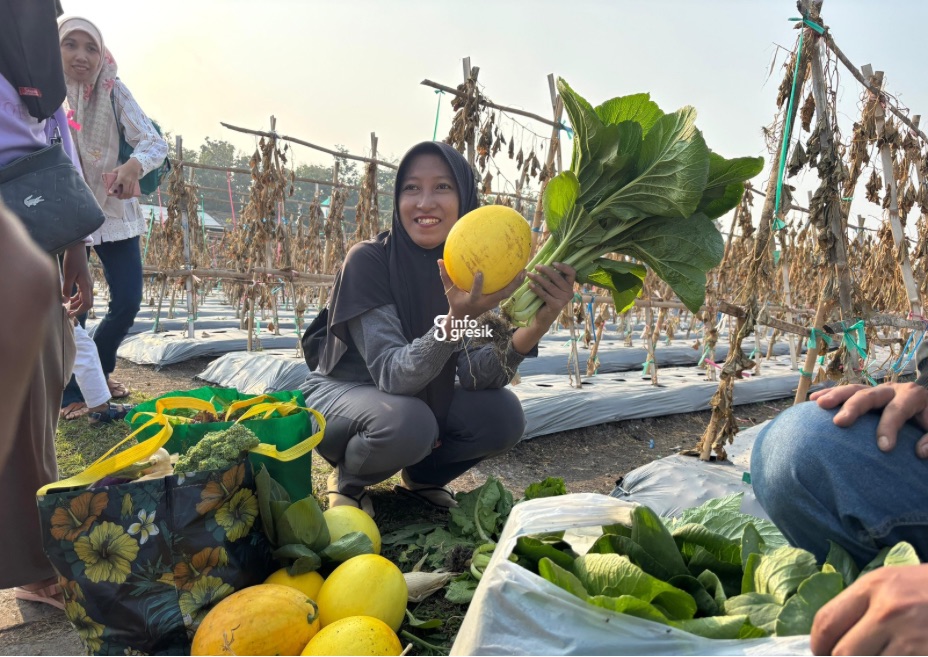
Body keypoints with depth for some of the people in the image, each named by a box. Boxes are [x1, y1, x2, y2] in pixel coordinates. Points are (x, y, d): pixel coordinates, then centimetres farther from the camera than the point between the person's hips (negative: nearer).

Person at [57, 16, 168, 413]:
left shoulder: (114, 92, -7)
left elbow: (154, 142, -15)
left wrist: (135, 165, -37)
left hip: (114, 212, 2)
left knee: (128, 301, 2)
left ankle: (98, 369, 30)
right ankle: (72, 393, 18)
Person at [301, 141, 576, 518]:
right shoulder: (369, 260, -23)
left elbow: (476, 376, -21)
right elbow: (392, 373, -31)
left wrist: (537, 325, -38)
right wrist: (454, 320, -49)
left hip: (421, 399, 5)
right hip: (340, 396, -4)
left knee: (503, 415, -18)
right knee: (408, 421, -35)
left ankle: (422, 477, 10)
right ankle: (347, 482, -1)